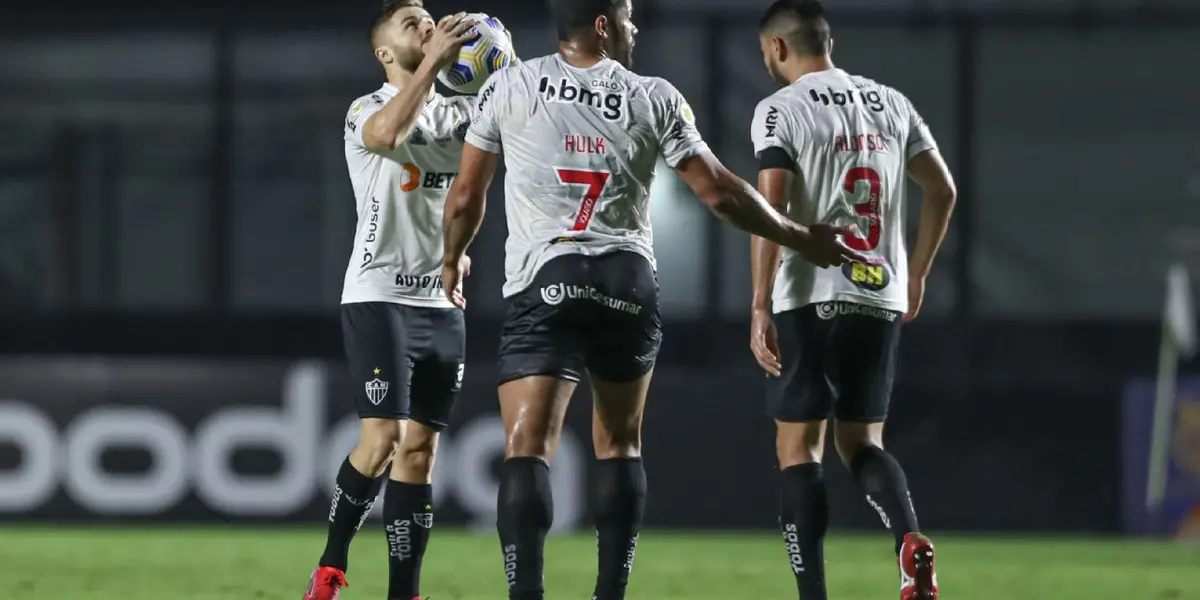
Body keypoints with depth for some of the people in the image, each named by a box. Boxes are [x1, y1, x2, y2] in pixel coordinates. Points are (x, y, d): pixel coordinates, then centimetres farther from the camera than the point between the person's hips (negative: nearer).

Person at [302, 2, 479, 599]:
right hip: (378, 297, -5)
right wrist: (434, 60, -33)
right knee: (382, 440, -14)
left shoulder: (456, 113, 12)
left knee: (419, 450, 2)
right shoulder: (367, 110, -7)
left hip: (441, 303, 5)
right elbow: (387, 132, -30)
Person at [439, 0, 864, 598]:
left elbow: (465, 198, 10)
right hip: (629, 281, 2)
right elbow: (720, 193, 7)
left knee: (528, 446, -8)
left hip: (545, 282, -2)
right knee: (620, 446, 17)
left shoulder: (510, 87, 5)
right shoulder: (655, 98, 6)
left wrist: (452, 259, 30)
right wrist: (802, 239, 20)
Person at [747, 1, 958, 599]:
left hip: (811, 299, -5)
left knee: (798, 447, 2)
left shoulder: (781, 111, -6)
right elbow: (942, 191, 14)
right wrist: (916, 275, 24)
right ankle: (910, 538, -15)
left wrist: (760, 308, -15)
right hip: (881, 299, 5)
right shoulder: (891, 104, 12)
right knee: (862, 441, 14)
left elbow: (769, 208, -15)